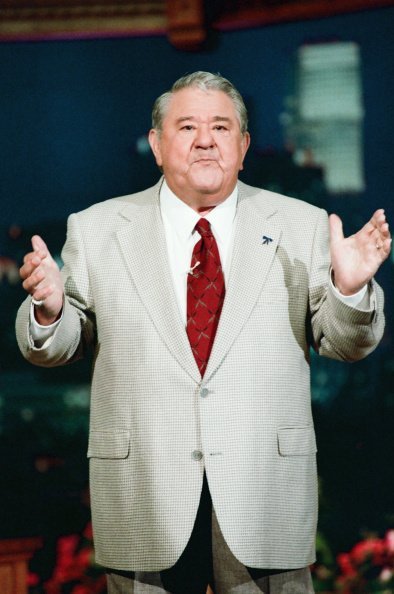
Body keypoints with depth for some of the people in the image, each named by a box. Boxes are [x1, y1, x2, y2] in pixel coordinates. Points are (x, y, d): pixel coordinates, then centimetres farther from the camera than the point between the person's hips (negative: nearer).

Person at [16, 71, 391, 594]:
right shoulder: (97, 229, 6)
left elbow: (345, 344, 5)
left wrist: (349, 290, -15)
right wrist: (49, 309, -14)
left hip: (265, 501, 0)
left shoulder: (300, 227, 7)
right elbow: (54, 349, 7)